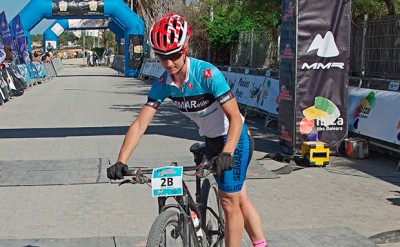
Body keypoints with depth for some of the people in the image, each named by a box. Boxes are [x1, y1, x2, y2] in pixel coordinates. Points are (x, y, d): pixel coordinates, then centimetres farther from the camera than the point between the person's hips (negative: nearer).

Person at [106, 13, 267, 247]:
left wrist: (226, 154, -44)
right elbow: (140, 124, -14)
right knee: (239, 198, 16)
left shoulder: (208, 74, -29)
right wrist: (121, 162, -24)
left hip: (235, 139, -7)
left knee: (229, 202, -5)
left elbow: (235, 117, -31)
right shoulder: (163, 84, -12)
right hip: (212, 141, 7)